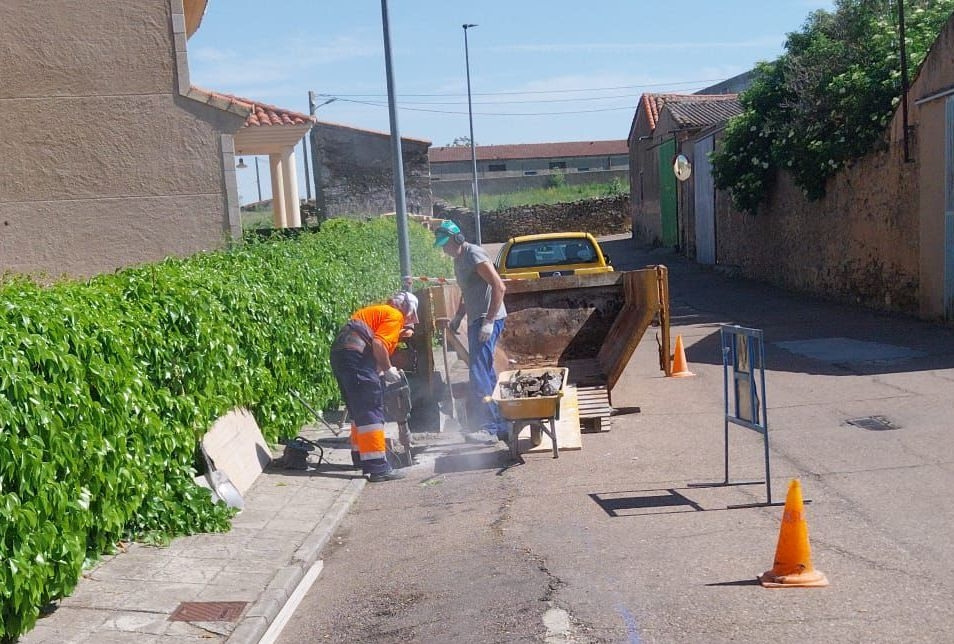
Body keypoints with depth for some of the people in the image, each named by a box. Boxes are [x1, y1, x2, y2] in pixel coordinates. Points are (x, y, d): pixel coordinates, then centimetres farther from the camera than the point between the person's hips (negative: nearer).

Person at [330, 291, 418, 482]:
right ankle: (378, 467, -13)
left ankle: (361, 455, 34)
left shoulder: (378, 310, 29)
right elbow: (378, 344, -14)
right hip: (355, 356, -10)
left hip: (339, 352, 10)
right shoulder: (395, 316, 1)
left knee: (359, 409, 22)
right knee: (371, 410, -10)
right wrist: (388, 369, -4)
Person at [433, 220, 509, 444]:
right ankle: (500, 426, 19)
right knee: (486, 372, 12)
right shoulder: (458, 260, 17)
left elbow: (499, 287, -20)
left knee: (479, 372, -14)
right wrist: (457, 317, 17)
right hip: (476, 320, 10)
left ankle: (489, 428, -11)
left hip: (488, 320, -10)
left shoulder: (474, 255, -13)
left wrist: (489, 322, -23)